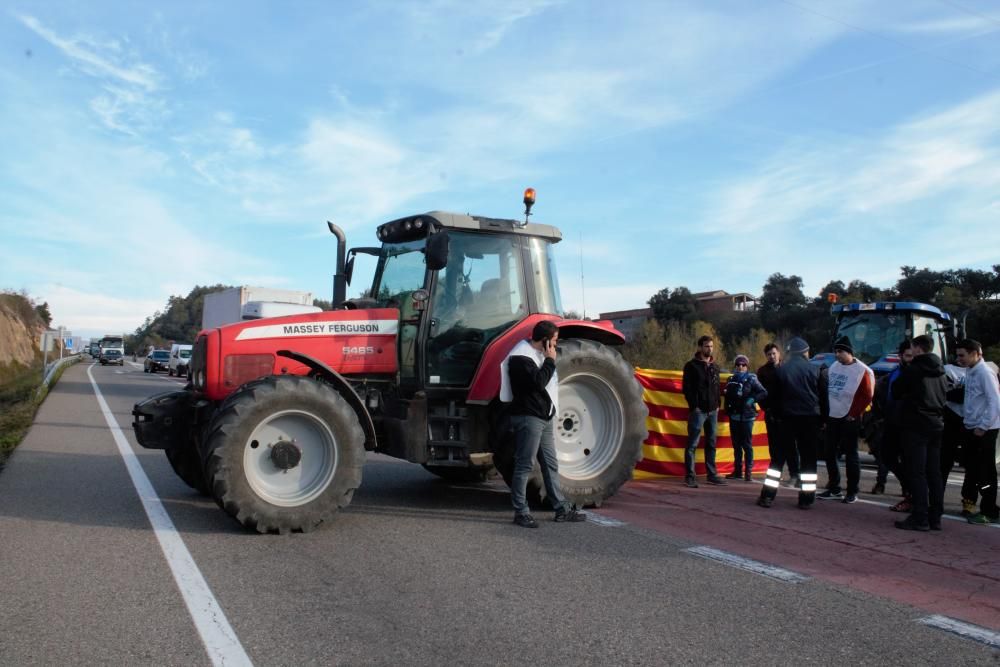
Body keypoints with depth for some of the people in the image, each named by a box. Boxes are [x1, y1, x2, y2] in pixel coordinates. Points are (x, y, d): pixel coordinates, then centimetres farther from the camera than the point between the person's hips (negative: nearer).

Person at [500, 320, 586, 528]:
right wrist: (550, 360, -16)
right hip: (528, 418, -10)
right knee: (525, 465, -4)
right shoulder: (521, 356, -14)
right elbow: (538, 382, -24)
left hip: (543, 418, 10)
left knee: (550, 464, 13)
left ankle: (562, 509, 19)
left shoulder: (539, 354, 17)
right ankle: (521, 512, 3)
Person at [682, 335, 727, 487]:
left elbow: (717, 387, 20)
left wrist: (717, 405, 8)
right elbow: (686, 388, -8)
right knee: (692, 444, -5)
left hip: (713, 411, 6)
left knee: (711, 444, 11)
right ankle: (690, 476, -3)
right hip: (698, 410, -6)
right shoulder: (692, 366, -3)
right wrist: (694, 406, -13)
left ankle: (712, 474, 17)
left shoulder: (715, 367, 16)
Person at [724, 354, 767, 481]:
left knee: (747, 444, -3)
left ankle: (749, 471, 1)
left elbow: (763, 393, -7)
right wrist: (727, 410, 8)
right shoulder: (731, 380, 10)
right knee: (736, 444, 10)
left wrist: (752, 399, -18)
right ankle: (737, 470, 18)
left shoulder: (751, 379, -2)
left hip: (747, 416, -5)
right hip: (734, 416, 5)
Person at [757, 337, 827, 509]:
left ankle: (767, 496, 2)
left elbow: (774, 396, 1)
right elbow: (823, 397, 0)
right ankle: (806, 499, 6)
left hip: (787, 418, 1)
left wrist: (776, 413, 12)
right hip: (809, 419, -1)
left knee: (779, 456, 6)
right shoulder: (815, 370, -2)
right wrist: (824, 417, 8)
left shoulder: (781, 370, -1)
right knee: (808, 458, 7)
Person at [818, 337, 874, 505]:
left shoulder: (862, 371, -10)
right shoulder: (834, 367, 10)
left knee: (850, 455, 1)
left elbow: (867, 397, -11)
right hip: (832, 417, 6)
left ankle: (852, 492, 10)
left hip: (849, 420, -6)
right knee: (830, 453, 9)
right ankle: (834, 488, 21)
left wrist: (853, 414, -11)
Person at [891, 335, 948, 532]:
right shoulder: (941, 372, 11)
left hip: (916, 426, -7)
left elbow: (896, 391, -3)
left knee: (916, 473, -5)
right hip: (936, 425, 7)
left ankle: (920, 518, -7)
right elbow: (945, 394, 17)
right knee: (934, 473, 10)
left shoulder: (913, 370, -12)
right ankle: (935, 517, 15)